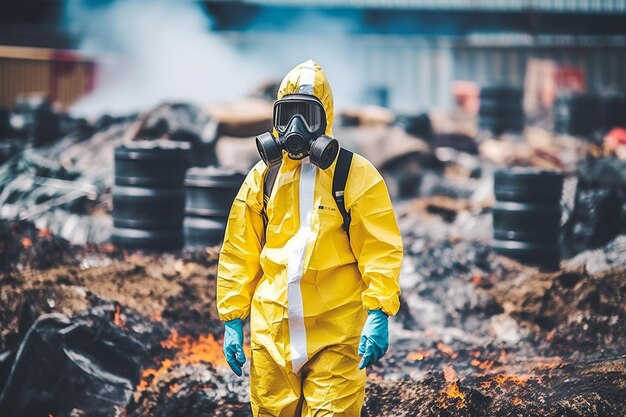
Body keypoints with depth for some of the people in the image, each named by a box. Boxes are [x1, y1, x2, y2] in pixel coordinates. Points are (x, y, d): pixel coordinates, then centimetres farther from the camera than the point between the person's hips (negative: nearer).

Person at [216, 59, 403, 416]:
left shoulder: (356, 175, -2)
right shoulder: (262, 177, 10)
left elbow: (382, 250, -7)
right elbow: (239, 255, 12)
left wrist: (378, 315, -17)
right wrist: (232, 321, 7)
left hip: (336, 335, -4)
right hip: (272, 332, 4)